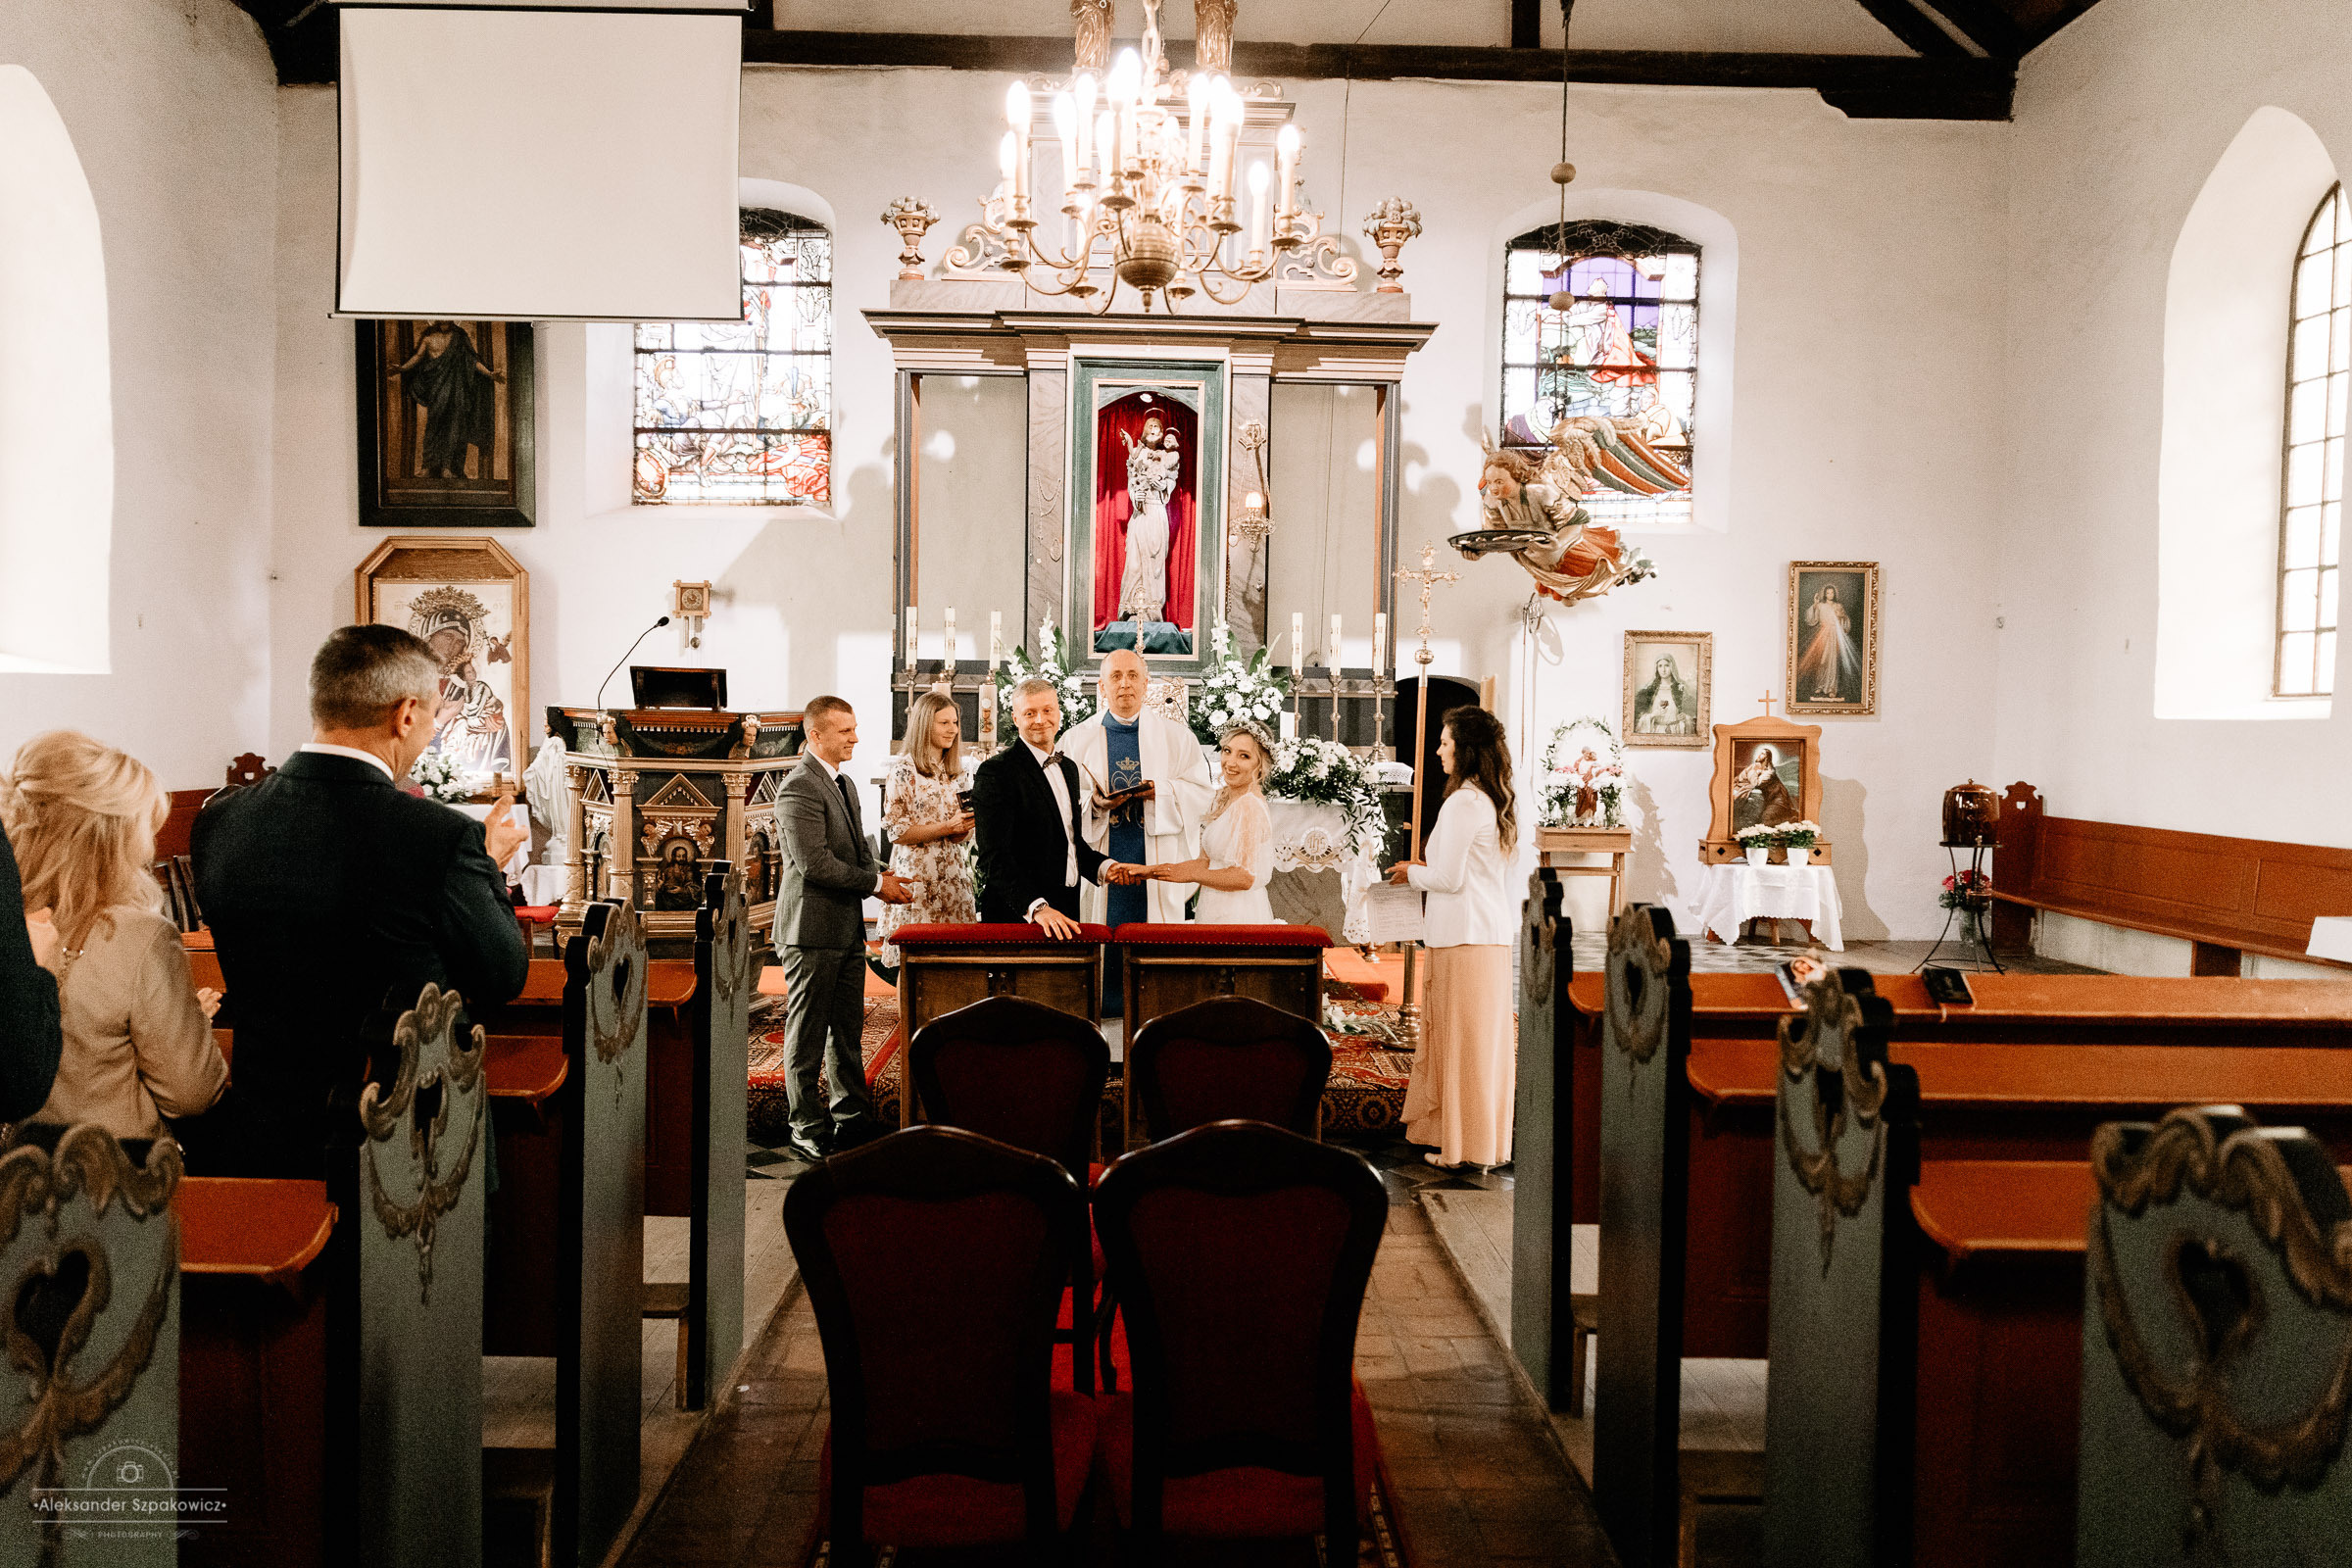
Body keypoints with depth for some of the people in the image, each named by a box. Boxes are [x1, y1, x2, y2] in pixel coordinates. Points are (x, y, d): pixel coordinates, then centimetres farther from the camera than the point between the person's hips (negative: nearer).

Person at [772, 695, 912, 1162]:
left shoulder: (845, 784, 16)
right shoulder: (799, 787, -15)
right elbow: (814, 862, -21)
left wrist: (880, 875, 2)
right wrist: (876, 883, -15)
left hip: (848, 929, 9)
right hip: (813, 929, -9)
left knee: (848, 1031, 16)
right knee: (807, 1036, 1)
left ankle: (851, 1118, 26)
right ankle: (808, 1130, 9)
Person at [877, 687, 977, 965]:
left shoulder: (954, 771, 15)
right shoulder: (904, 767, -5)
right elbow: (897, 832, -10)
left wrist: (967, 823, -4)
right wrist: (946, 828, -16)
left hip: (953, 877, 6)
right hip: (917, 879, -6)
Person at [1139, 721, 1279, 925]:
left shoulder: (1249, 806, -16)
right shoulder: (1223, 800, 11)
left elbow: (1246, 877, -19)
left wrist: (1190, 874, -8)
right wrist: (1151, 871, 7)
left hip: (1238, 917, -8)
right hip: (1218, 914, 8)